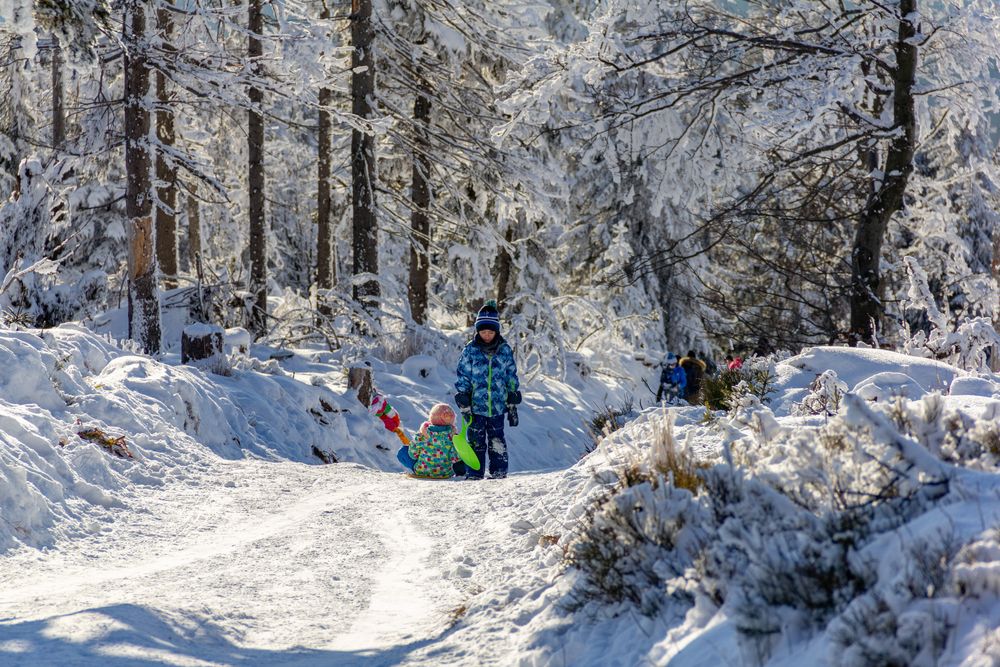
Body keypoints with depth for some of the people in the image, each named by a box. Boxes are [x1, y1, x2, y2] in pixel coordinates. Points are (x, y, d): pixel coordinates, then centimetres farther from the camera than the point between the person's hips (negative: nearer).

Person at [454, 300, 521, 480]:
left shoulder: (505, 350, 3)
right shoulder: (470, 350, -1)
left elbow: (512, 378, 10)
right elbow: (462, 377, 1)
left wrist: (513, 405, 8)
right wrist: (464, 405, -4)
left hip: (497, 406, 1)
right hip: (476, 406, -1)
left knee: (497, 441, 6)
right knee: (476, 442, 2)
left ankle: (499, 473, 14)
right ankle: (474, 475, 8)